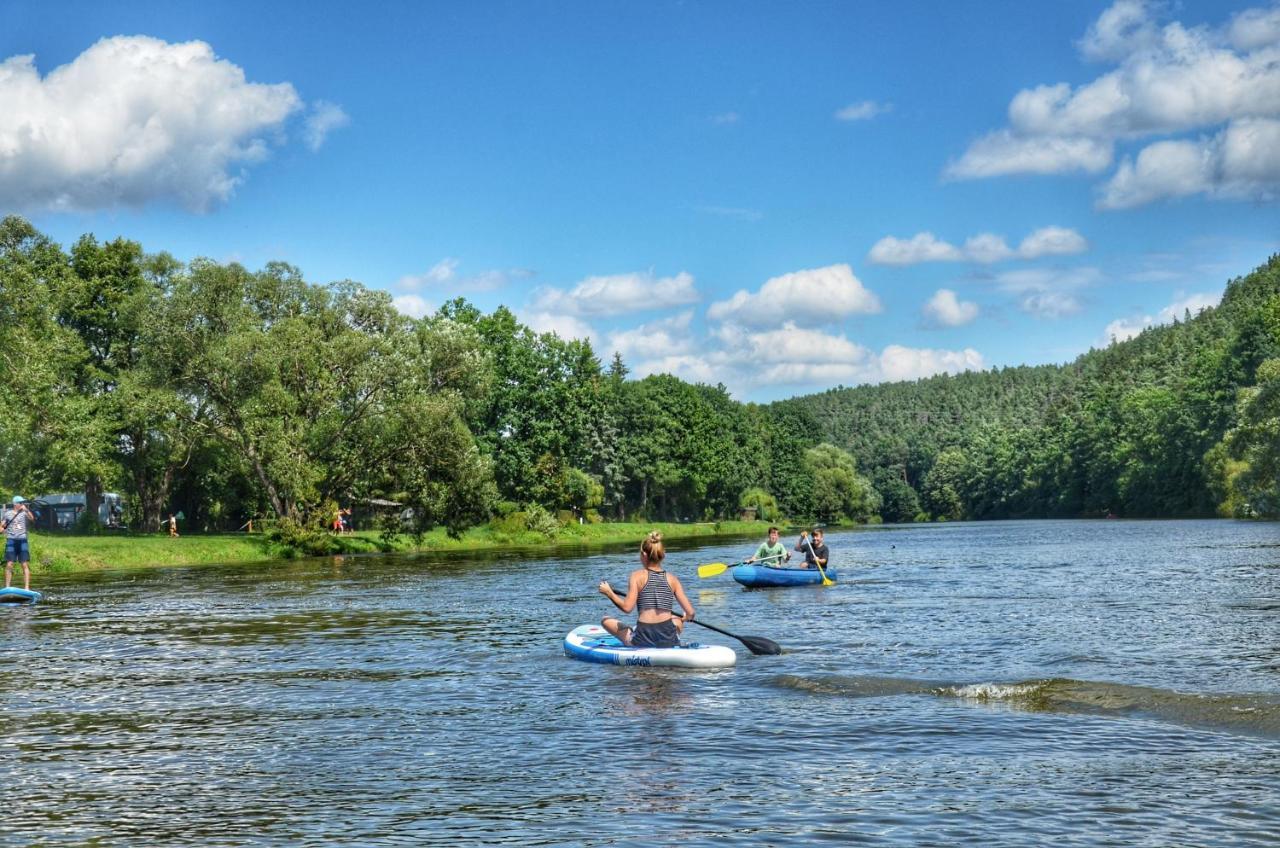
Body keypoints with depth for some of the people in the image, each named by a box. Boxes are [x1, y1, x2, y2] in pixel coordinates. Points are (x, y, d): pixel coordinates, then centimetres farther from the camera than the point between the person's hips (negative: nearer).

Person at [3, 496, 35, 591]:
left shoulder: (24, 512, 5)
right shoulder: (7, 513, 7)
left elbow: (32, 518, -12)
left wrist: (26, 510, -27)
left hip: (22, 540, 0)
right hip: (11, 540, 0)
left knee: (25, 564, -5)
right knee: (9, 564, -3)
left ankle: (27, 587, -6)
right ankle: (7, 587, 1)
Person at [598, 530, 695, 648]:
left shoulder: (637, 576, -3)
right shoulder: (672, 579, 5)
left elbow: (627, 607, -15)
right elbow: (690, 613, 3)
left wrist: (609, 593, 0)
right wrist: (684, 619, 26)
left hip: (642, 641, -3)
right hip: (669, 642, 3)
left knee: (605, 620, 18)